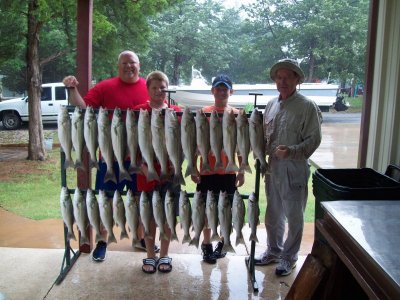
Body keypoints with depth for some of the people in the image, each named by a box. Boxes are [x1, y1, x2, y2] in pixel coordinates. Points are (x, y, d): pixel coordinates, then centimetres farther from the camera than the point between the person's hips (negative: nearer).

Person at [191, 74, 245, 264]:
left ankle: (223, 242, 29)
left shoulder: (236, 115, 0)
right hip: (207, 170, -1)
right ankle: (207, 244, 25)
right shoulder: (203, 113, -2)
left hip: (228, 170, 1)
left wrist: (241, 171, 2)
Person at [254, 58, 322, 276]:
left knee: (294, 216, 7)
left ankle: (289, 256, 25)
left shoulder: (306, 106, -10)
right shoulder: (271, 105, 9)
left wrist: (291, 151, -26)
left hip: (294, 170, -6)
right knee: (273, 213, 18)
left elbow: (314, 139, -14)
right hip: (272, 167, 6)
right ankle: (273, 250, 36)